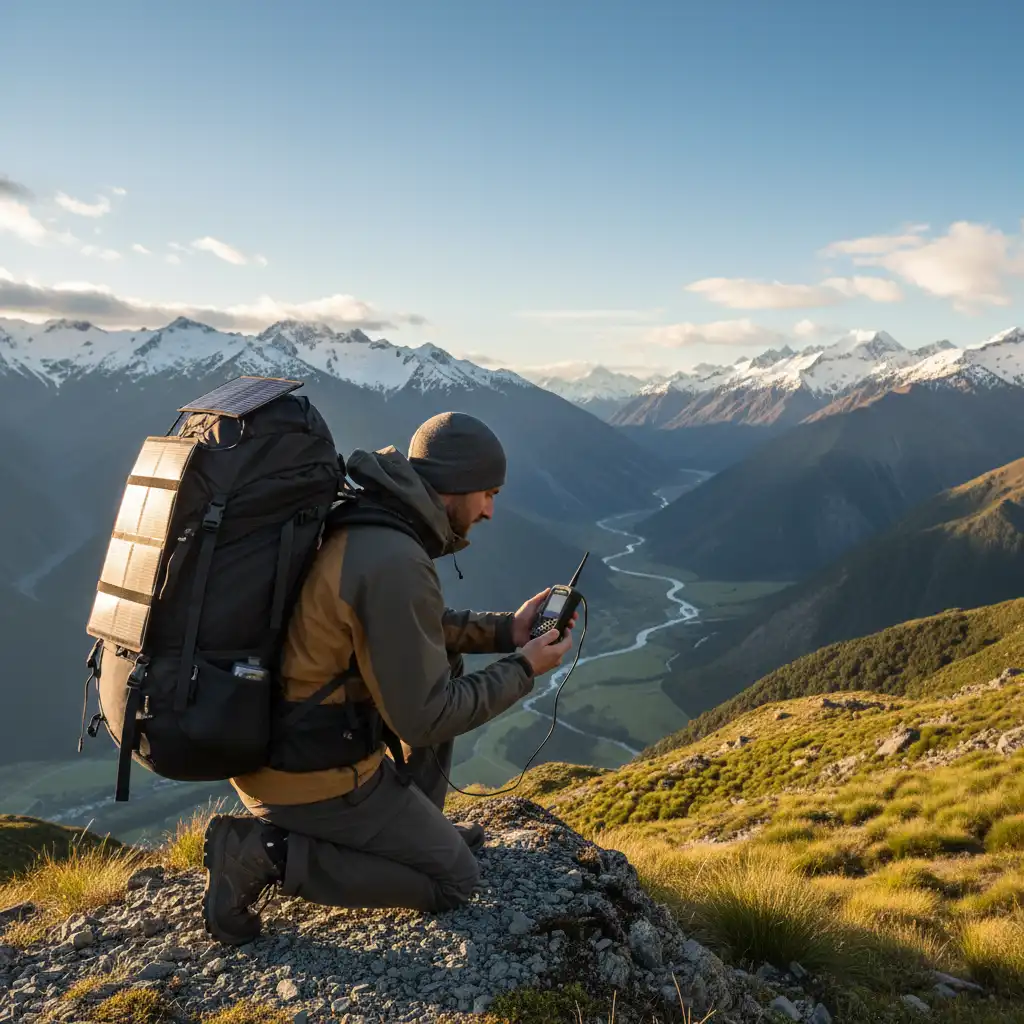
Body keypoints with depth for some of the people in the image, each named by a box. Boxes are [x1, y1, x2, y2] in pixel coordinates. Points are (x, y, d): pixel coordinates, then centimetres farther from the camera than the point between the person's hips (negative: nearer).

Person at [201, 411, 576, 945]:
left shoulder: (363, 523, 2)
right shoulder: (396, 563, -27)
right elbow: (421, 718, -21)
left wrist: (506, 629, 8)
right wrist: (522, 670, -9)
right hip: (310, 780, -9)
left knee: (447, 669, 18)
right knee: (455, 880, 8)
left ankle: (412, 827, 23)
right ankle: (266, 853, -2)